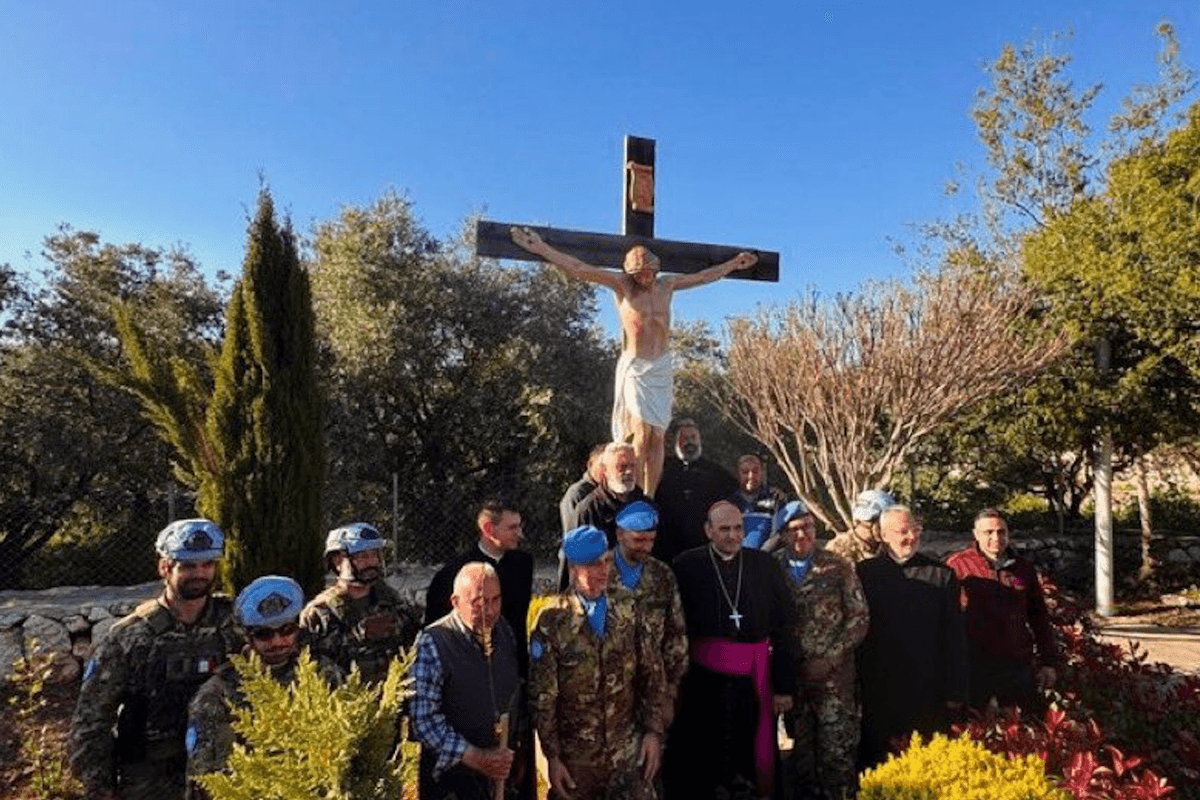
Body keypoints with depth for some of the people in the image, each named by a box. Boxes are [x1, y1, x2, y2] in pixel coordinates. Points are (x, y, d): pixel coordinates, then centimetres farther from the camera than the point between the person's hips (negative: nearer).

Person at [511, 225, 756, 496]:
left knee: (658, 436, 2)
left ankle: (649, 497, 7)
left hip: (662, 367, 5)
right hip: (635, 368, -4)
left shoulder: (667, 284, 9)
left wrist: (734, 263, 34)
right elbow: (578, 269, -11)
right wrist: (542, 249, -18)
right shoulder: (622, 284, -4)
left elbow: (704, 276, 25)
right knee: (641, 434, -11)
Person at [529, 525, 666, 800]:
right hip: (575, 755, -2)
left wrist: (653, 730, -1)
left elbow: (652, 673, 2)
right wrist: (552, 756, -6)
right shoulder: (551, 620, -14)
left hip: (629, 749, 2)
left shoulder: (627, 606, -4)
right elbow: (542, 696, -9)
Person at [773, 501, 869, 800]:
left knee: (839, 750, -2)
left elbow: (859, 617, -2)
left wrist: (830, 658, -9)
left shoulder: (838, 568, -1)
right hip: (792, 678, 2)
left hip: (835, 676, -2)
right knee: (800, 752, 10)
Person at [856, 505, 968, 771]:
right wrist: (854, 686, 2)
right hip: (878, 693, 0)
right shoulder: (864, 572, 1)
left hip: (928, 692, 0)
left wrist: (956, 691, 2)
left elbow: (955, 637, 5)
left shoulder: (942, 576, 3)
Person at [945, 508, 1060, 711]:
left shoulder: (1024, 568, 9)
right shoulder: (957, 565, -4)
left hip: (1018, 666, 3)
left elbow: (1040, 618, 16)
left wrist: (1048, 662, 14)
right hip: (972, 667, -3)